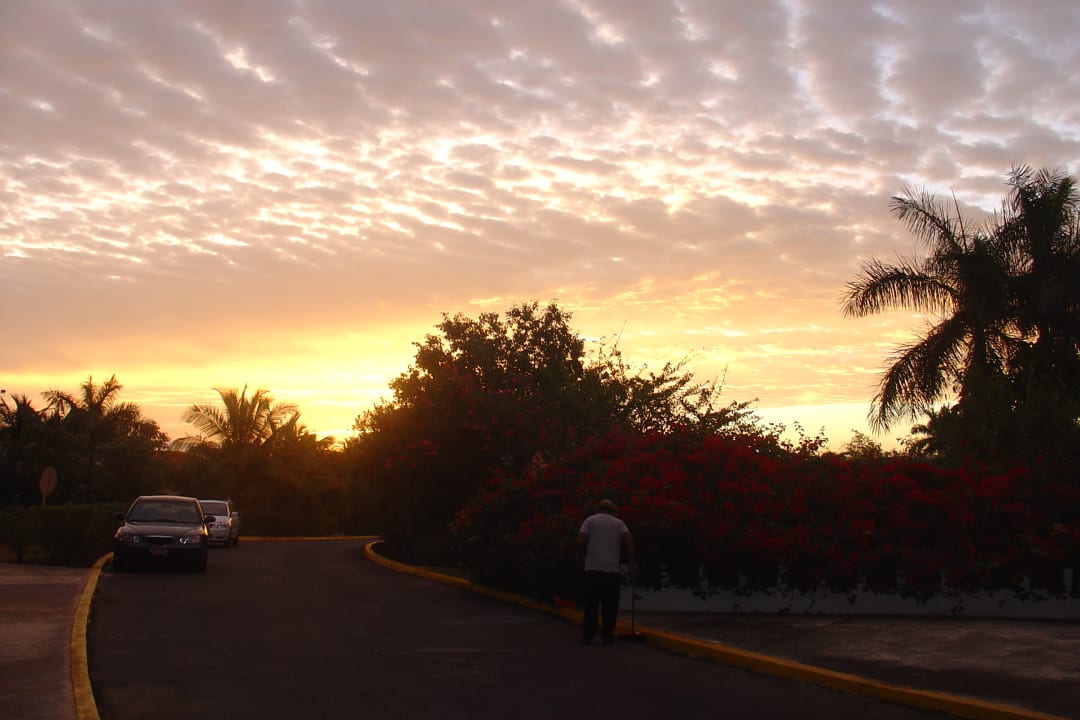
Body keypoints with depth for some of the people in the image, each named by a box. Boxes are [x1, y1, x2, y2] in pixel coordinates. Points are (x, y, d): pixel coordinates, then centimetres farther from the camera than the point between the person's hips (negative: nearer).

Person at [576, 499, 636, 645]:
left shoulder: (590, 520, 8)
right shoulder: (618, 523, 12)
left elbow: (581, 540, -5)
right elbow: (629, 539, -4)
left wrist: (581, 556, 12)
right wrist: (631, 562, 0)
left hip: (593, 569, -1)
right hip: (613, 570, 1)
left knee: (591, 605, 4)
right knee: (610, 606, 5)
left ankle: (588, 635, 4)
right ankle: (607, 636, 4)